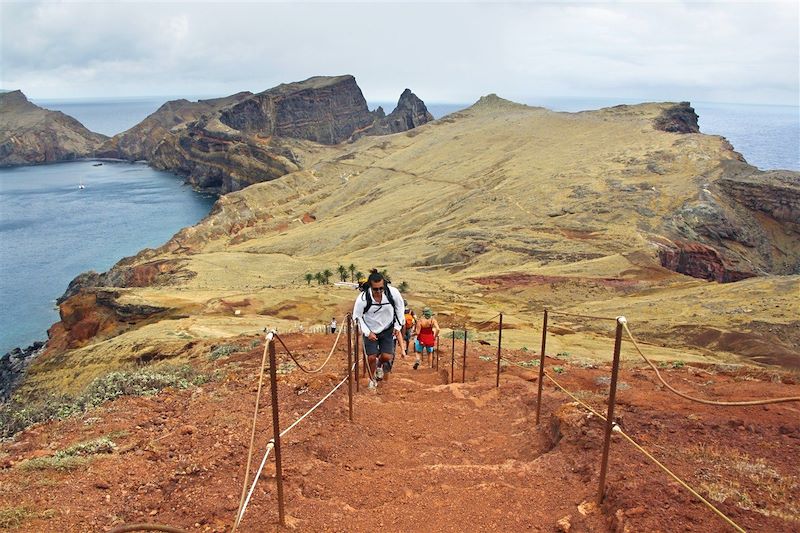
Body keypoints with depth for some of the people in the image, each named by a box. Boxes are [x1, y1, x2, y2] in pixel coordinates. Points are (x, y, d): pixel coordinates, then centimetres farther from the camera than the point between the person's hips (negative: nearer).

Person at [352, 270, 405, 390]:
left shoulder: (393, 292, -23)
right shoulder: (362, 298, -27)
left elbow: (400, 307, -2)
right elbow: (357, 317, -11)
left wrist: (398, 326, -2)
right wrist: (367, 332, -15)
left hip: (388, 330, 1)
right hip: (371, 331, -1)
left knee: (387, 357, -7)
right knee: (371, 357, -3)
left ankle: (380, 366, 31)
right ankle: (372, 379, 26)